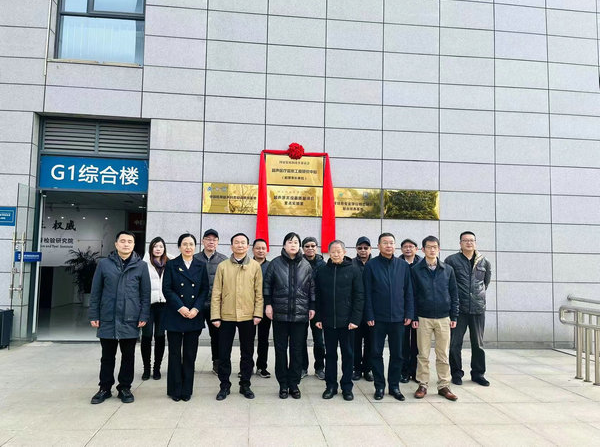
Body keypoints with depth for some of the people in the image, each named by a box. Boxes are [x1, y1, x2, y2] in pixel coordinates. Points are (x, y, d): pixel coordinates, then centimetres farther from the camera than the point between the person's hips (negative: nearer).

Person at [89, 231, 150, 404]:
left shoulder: (141, 266, 2)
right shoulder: (104, 264, 4)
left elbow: (145, 293, 3)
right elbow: (95, 291, 6)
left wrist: (144, 316, -3)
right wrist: (93, 315, 2)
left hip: (130, 320, 0)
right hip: (108, 319, 0)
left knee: (128, 356, 10)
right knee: (107, 356, 11)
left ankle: (125, 387, 23)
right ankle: (105, 388, 26)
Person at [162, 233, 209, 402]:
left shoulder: (201, 265, 7)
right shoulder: (171, 265, 2)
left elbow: (205, 289, 4)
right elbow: (167, 288, -4)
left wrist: (196, 308, -9)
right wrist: (180, 307, -13)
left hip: (194, 316, 2)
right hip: (175, 315, -1)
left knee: (190, 354, 6)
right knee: (175, 353, 5)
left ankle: (187, 390, 17)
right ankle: (175, 390, 16)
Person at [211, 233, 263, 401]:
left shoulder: (255, 266, 2)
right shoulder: (222, 266, 2)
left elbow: (259, 292, 2)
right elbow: (216, 293, 0)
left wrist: (258, 314, -5)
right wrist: (215, 316, -4)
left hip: (248, 317, 0)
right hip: (226, 317, 0)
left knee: (247, 353, 11)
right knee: (224, 353, 7)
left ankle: (245, 385, 25)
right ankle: (224, 385, 23)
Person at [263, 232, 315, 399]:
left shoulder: (306, 265, 5)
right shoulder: (275, 264, 0)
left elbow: (312, 288, 10)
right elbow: (267, 285, 4)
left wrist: (312, 307, 7)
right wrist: (268, 304, -2)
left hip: (300, 314, 1)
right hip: (280, 313, -1)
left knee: (297, 349, 7)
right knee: (280, 349, 6)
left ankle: (294, 383, 18)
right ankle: (283, 384, 17)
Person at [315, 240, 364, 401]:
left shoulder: (354, 271, -3)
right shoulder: (322, 272, 5)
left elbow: (359, 297, -5)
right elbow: (317, 297, 7)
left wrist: (355, 319, -11)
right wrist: (318, 318, 1)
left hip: (347, 322, -2)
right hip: (328, 321, 2)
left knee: (348, 354, 8)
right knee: (330, 354, 11)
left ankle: (347, 386, 20)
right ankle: (331, 385, 22)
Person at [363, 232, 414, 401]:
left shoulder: (403, 266, 5)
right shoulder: (371, 265, -3)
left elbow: (408, 291, 7)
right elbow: (367, 293, -4)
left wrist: (409, 313, 1)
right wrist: (369, 315, -8)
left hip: (398, 317, 2)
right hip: (378, 318, -2)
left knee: (397, 354, 10)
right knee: (377, 353, 7)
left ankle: (394, 386, 23)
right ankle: (379, 386, 19)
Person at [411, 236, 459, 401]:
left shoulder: (448, 269, 4)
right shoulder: (416, 270, 0)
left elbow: (454, 294, 8)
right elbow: (412, 295, 1)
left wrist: (454, 316, 4)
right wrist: (414, 317, -3)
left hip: (443, 318, 1)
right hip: (423, 318, -1)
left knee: (443, 355, 7)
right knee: (423, 355, 5)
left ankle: (444, 386, 18)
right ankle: (422, 385, 16)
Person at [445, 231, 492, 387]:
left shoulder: (484, 262, 7)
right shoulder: (451, 260, -2)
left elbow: (487, 278, 25)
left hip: (478, 308, 3)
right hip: (458, 308, -3)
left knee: (478, 343, 11)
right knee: (455, 343, 3)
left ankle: (478, 373, 24)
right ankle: (456, 373, 16)